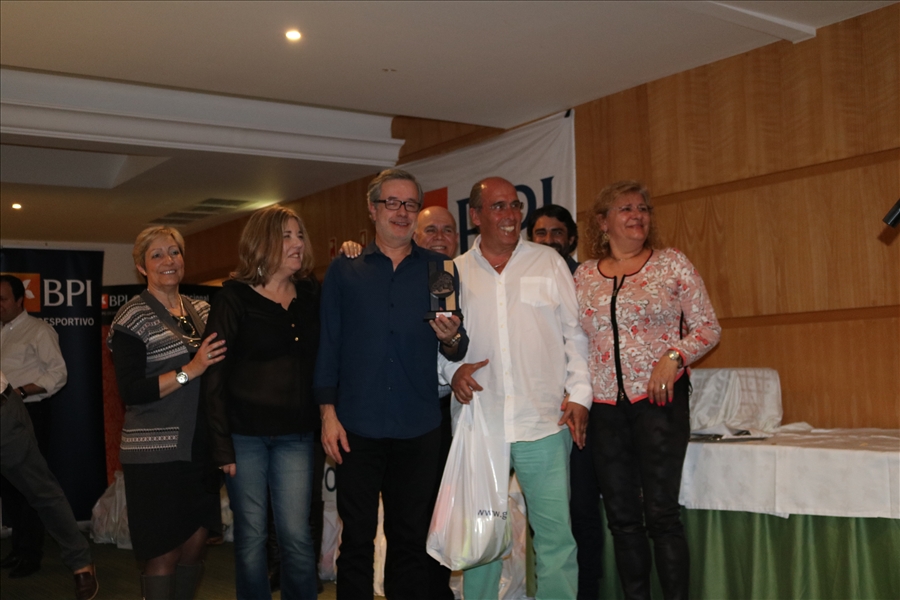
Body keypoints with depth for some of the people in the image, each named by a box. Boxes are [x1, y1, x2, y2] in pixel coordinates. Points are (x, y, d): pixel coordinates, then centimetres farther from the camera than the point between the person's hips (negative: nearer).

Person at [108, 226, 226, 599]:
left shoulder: (202, 310, 11)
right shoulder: (133, 318, -6)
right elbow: (130, 392, -13)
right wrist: (189, 371, -21)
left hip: (200, 447, 6)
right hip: (156, 452, -5)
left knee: (195, 544, 10)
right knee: (165, 552, 0)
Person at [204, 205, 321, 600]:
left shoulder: (311, 294, 7)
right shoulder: (234, 297, -4)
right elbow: (215, 374, -5)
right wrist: (221, 444, -10)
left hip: (295, 433, 3)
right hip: (245, 431, -2)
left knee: (296, 535, 2)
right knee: (250, 535, 7)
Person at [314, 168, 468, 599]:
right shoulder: (344, 270, 6)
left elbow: (459, 349, 7)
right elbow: (328, 345, 5)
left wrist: (450, 338, -16)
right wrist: (328, 413, -2)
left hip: (418, 428, 1)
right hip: (357, 426, -1)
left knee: (411, 538, 10)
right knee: (356, 537, 5)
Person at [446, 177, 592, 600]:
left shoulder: (549, 262, 8)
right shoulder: (454, 273, 9)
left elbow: (575, 333, 7)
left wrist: (579, 394, -1)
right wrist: (453, 369, -6)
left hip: (544, 423, -1)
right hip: (478, 426, 1)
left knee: (556, 535, -1)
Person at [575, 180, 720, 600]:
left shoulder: (672, 263, 1)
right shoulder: (584, 275, 9)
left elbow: (708, 328, 1)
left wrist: (673, 357, -15)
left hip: (660, 398, -3)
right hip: (605, 405, 4)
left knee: (660, 513, -6)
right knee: (621, 518, 9)